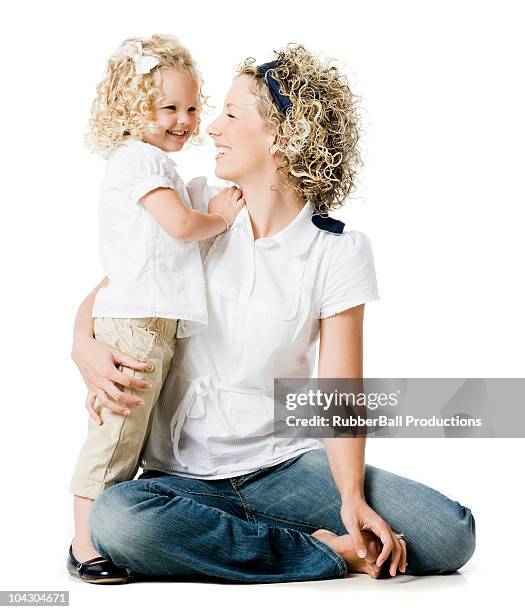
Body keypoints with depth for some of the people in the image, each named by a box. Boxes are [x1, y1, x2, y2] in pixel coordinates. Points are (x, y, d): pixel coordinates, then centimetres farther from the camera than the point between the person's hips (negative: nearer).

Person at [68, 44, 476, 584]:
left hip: (287, 463, -1)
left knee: (451, 533, -22)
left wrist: (351, 497, -23)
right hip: (184, 473, 2)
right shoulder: (195, 210, 1)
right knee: (114, 521, -34)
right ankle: (331, 554, -17)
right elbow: (107, 290, 10)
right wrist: (85, 346, -14)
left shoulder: (339, 251, -4)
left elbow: (339, 390, -7)